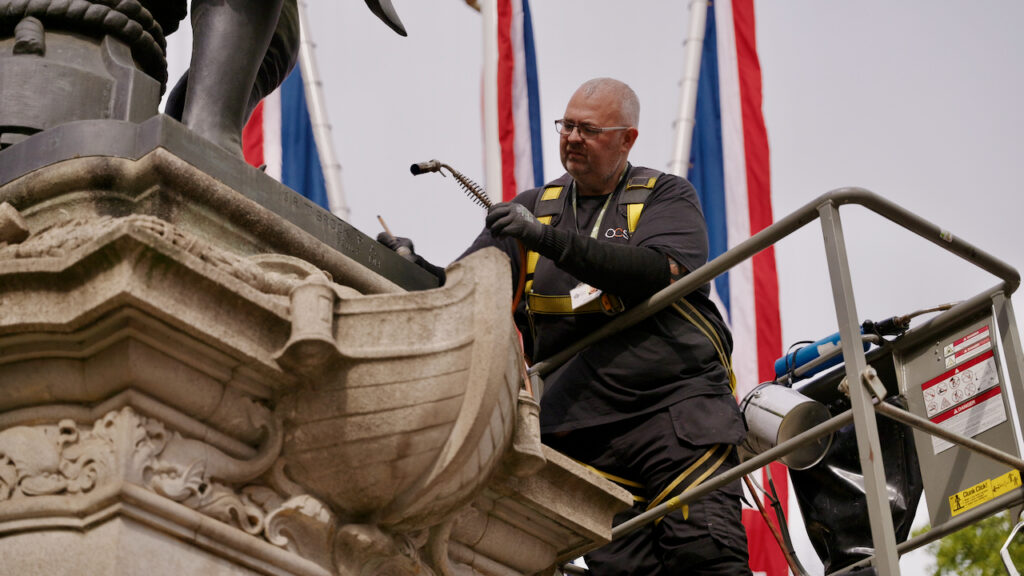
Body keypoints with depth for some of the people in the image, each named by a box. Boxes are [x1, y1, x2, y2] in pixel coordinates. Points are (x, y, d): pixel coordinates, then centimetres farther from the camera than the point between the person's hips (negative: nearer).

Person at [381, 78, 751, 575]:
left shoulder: (666, 197, 8)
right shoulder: (535, 208, 17)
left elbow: (660, 274, -14)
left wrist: (549, 239, -20)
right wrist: (418, 271, -10)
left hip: (680, 408, -2)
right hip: (587, 431, 2)